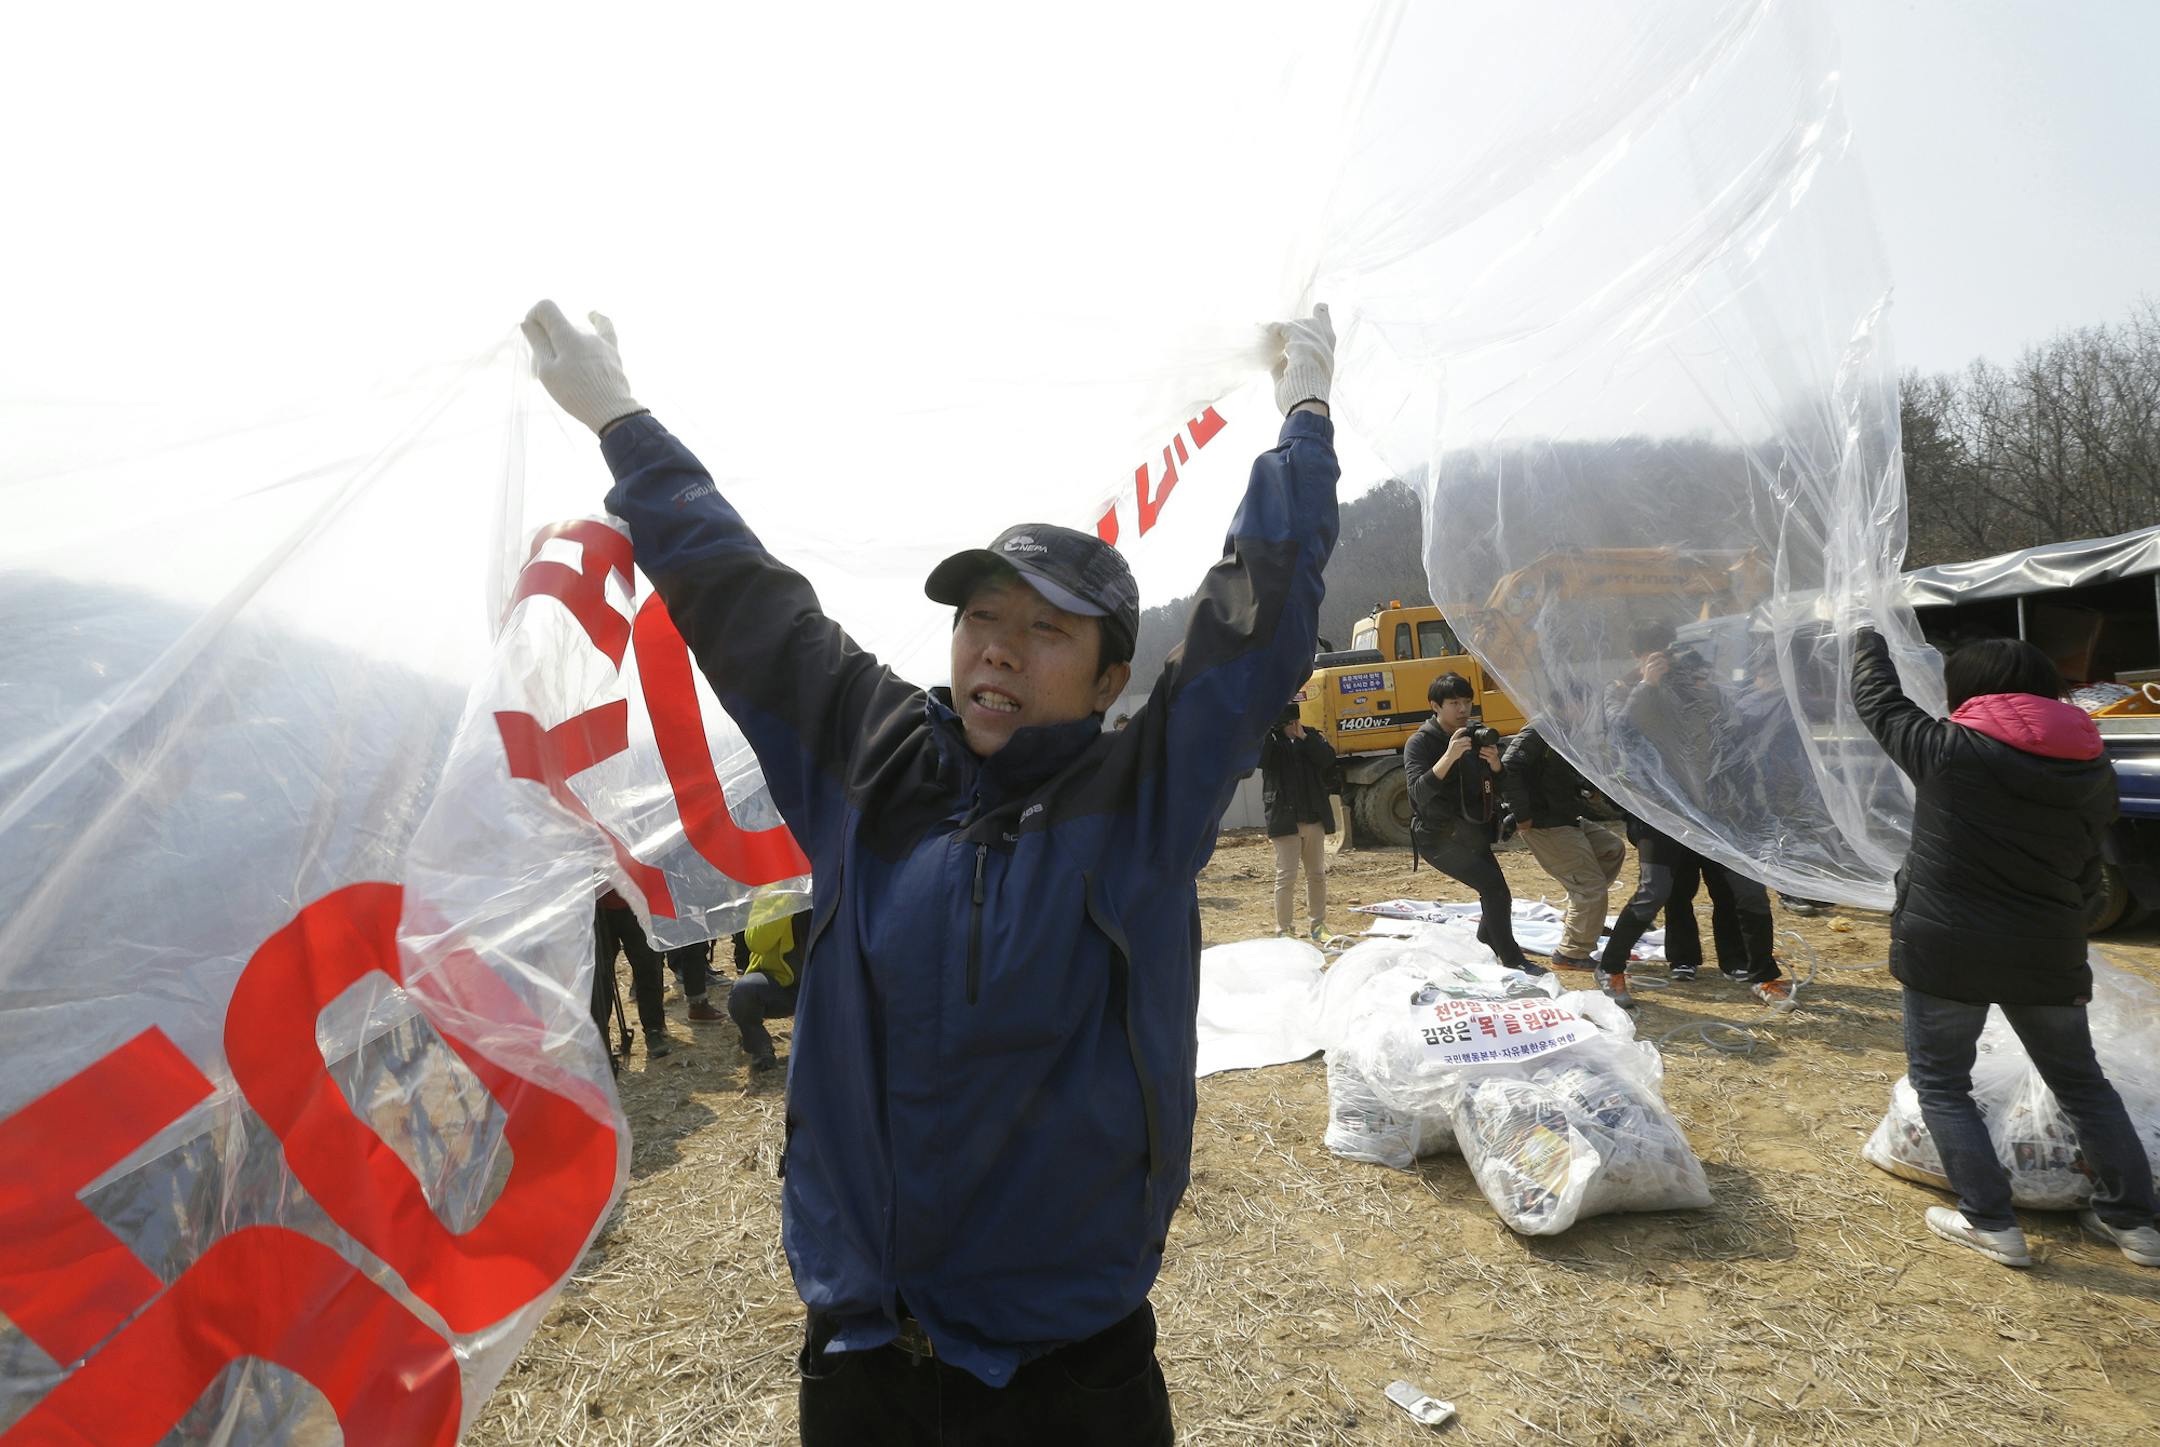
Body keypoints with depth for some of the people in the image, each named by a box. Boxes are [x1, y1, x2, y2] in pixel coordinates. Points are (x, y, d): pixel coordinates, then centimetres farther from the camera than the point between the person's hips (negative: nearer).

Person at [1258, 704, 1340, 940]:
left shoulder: (1309, 736, 9)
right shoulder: (1268, 739, -1)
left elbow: (1327, 758, -7)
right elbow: (1259, 759, -22)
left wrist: (1303, 737, -13)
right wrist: (1268, 728, -22)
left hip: (1314, 816, 5)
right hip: (1285, 818, -4)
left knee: (1317, 874, 13)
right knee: (1286, 877, -5)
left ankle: (1319, 927, 25)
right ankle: (1283, 931, 2)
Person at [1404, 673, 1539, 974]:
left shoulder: (1476, 736, 8)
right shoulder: (1420, 743, -13)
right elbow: (1419, 791, -28)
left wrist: (1495, 764, -15)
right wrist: (1450, 756, -38)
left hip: (1472, 833, 8)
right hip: (1439, 837, -7)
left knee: (1497, 895, 15)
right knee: (1493, 886, -20)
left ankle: (1485, 946, 42)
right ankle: (1512, 961, -9)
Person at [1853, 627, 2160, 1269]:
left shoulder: (1950, 749, -13)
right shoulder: (2093, 771, 4)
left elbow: (1878, 701, 4)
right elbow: (2088, 876, 10)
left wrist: (1867, 641, 22)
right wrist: (2062, 933, 22)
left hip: (1946, 951, -5)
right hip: (2047, 956, 5)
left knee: (1939, 1081, 10)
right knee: (2080, 1081, 23)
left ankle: (1991, 1222, 9)